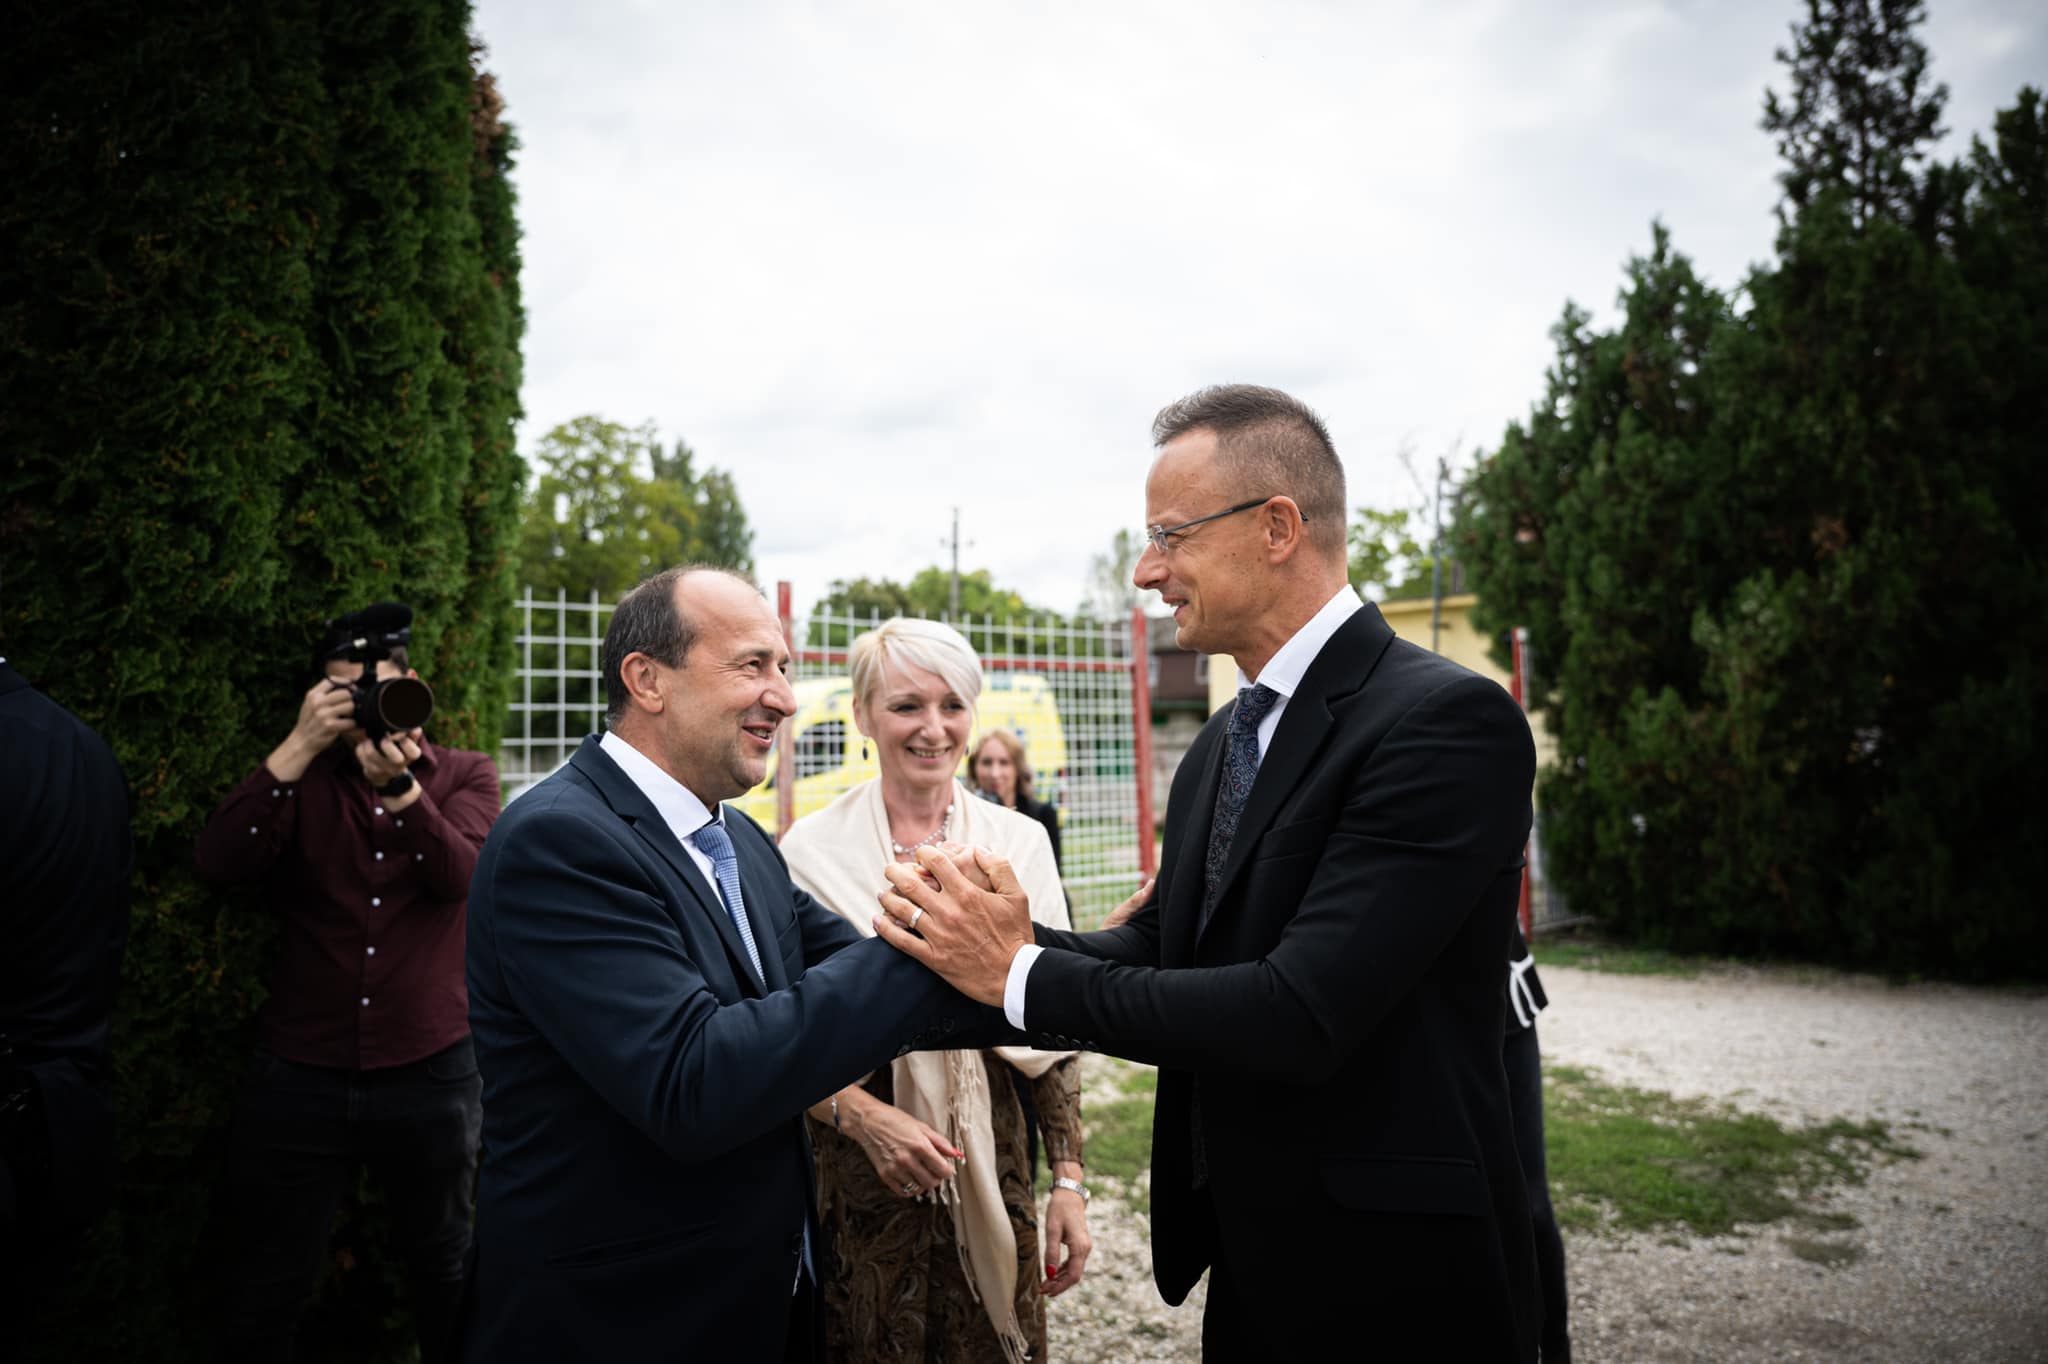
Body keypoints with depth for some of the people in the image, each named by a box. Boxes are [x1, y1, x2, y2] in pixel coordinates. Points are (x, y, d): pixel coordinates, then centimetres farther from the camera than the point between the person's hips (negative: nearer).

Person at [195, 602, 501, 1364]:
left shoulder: (464, 775, 3)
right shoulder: (299, 778, 5)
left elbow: (459, 875, -16)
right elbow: (219, 863, -12)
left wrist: (399, 785, -31)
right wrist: (299, 747, -20)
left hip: (430, 1073, 0)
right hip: (300, 1074, 1)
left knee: (446, 1274, 17)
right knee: (263, 1300, 10)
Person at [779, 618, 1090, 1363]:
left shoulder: (1020, 841, -1)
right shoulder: (811, 848, -6)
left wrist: (1069, 1182, 0)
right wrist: (862, 1116, -19)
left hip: (994, 1169, 2)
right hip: (856, 1173, -1)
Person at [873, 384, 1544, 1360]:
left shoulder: (1448, 720, -22)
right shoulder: (1221, 745, 7)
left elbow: (1300, 1016, -28)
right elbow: (1162, 948, 6)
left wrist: (1023, 973, -20)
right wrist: (1010, 936, -13)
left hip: (1388, 1285, -7)